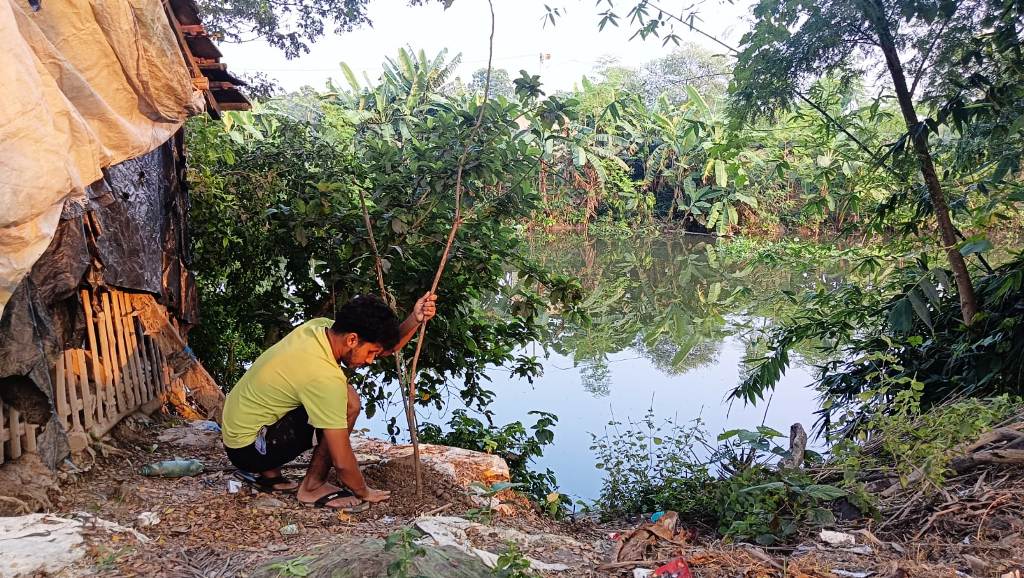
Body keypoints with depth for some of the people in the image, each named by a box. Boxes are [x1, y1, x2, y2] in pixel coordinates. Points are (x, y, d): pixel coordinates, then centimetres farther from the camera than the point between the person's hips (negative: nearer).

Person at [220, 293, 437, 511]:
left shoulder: (322, 326, -6)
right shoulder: (324, 376, -29)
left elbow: (387, 347, 5)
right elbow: (342, 462, -23)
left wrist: (415, 320, -12)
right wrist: (363, 492, -5)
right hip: (248, 447, -9)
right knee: (348, 404, -19)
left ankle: (267, 473, 17)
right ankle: (312, 487, -1)